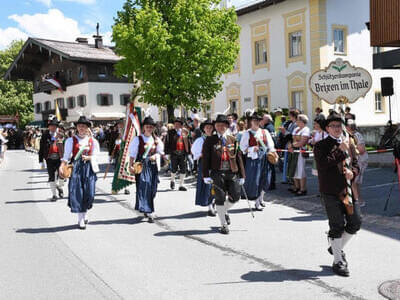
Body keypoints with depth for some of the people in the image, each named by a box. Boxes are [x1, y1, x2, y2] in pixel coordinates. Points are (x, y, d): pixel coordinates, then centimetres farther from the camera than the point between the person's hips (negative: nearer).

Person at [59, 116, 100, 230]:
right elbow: (66, 156, -2)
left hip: (89, 168, 2)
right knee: (77, 192, -6)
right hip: (76, 168, -2)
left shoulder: (93, 141, 10)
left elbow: (95, 156, 5)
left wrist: (88, 158, -15)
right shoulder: (71, 140, 5)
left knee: (89, 192, 0)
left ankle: (84, 214, 25)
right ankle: (81, 220, 1)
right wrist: (62, 166, -18)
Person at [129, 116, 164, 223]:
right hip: (141, 166, -4)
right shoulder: (138, 139, -3)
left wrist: (156, 156, -8)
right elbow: (132, 154, -3)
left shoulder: (156, 140, 9)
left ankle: (147, 210, 27)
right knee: (143, 187, -10)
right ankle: (149, 212, -11)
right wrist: (131, 165, -12)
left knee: (152, 188, 8)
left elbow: (160, 152, 13)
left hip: (153, 166, 4)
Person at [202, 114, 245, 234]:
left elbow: (238, 157, 10)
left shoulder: (233, 139, 10)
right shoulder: (210, 140, 2)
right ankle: (223, 225, 13)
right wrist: (206, 175, -9)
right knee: (220, 198, 0)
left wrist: (241, 175, 6)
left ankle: (224, 211, 33)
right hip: (217, 173, -3)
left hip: (232, 172, 3)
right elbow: (205, 158, -1)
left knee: (236, 196, 0)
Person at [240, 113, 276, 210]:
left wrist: (272, 153, -7)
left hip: (264, 158, 4)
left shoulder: (265, 132, 10)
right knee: (255, 180, -4)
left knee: (265, 180, 9)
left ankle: (261, 198, 32)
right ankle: (257, 203, 8)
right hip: (253, 159, -4)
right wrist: (252, 149, -19)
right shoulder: (247, 133, -2)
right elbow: (243, 147, -5)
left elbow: (270, 145, 8)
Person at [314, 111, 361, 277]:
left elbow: (356, 164, 20)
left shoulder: (349, 144, 15)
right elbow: (323, 165, -18)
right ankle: (338, 261, 12)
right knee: (337, 225, -2)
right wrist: (340, 150, -17)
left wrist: (352, 172, -4)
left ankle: (336, 248, 31)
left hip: (348, 189, 6)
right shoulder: (321, 145, -3)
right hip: (331, 191, -6)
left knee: (355, 223, 8)